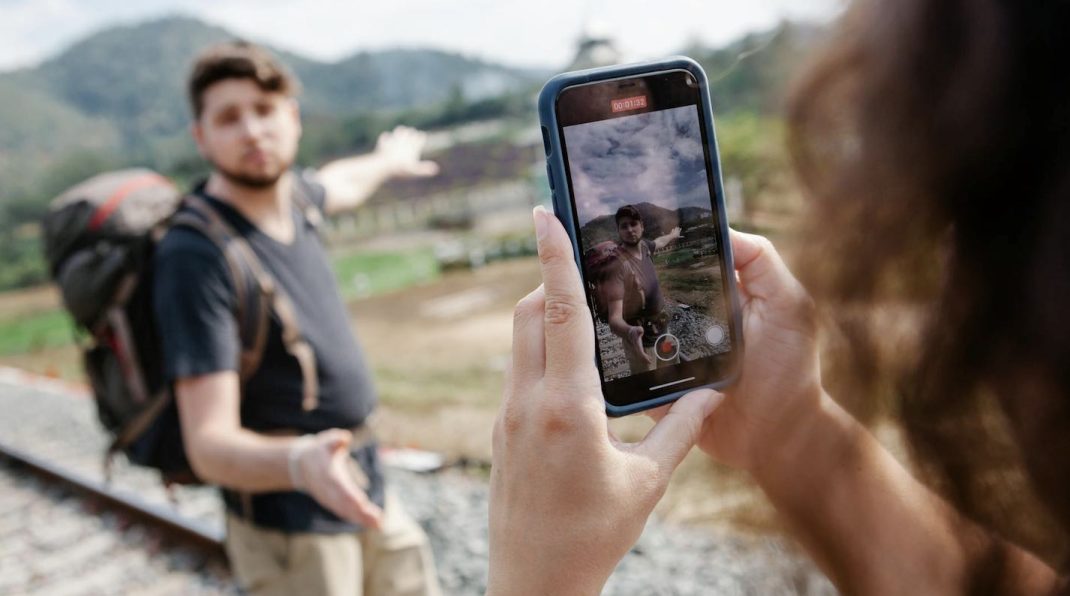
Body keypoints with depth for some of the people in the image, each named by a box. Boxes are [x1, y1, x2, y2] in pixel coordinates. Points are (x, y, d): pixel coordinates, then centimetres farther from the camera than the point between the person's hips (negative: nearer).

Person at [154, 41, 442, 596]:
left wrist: (386, 161, 44)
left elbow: (335, 186, 26)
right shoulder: (194, 256, -23)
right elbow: (210, 446, -27)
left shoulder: (284, 192, -2)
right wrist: (301, 463, -46)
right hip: (290, 524, -7)